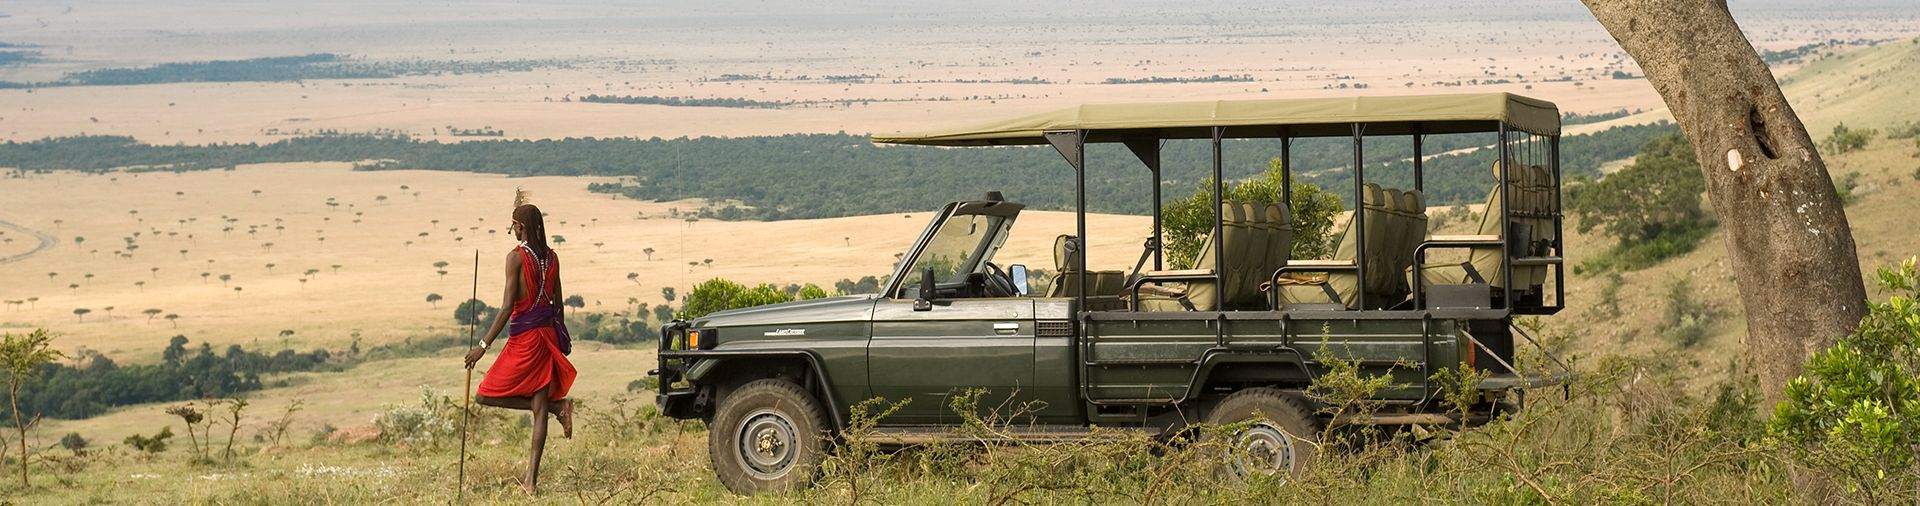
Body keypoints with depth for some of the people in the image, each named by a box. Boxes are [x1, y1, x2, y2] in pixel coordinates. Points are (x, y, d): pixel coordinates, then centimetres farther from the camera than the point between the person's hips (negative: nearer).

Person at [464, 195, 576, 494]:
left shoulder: (516, 257, -11)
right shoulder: (552, 258, 7)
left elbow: (508, 307, -15)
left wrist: (484, 345, -12)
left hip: (525, 335, -7)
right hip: (549, 332, 7)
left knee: (486, 396, 3)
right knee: (539, 408, 7)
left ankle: (558, 406, -4)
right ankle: (531, 480, 4)